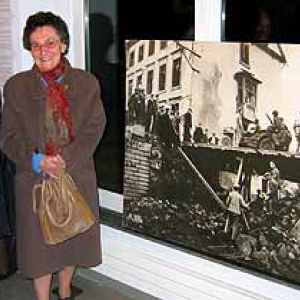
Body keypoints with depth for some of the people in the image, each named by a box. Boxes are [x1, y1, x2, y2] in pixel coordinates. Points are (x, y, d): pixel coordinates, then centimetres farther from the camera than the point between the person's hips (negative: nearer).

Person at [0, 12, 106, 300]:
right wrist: (37, 160, -21)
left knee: (72, 238, 17)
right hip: (34, 179, -1)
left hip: (77, 176, 1)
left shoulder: (87, 83, 0)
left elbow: (94, 127, -8)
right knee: (38, 243, 7)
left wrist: (66, 159, -21)